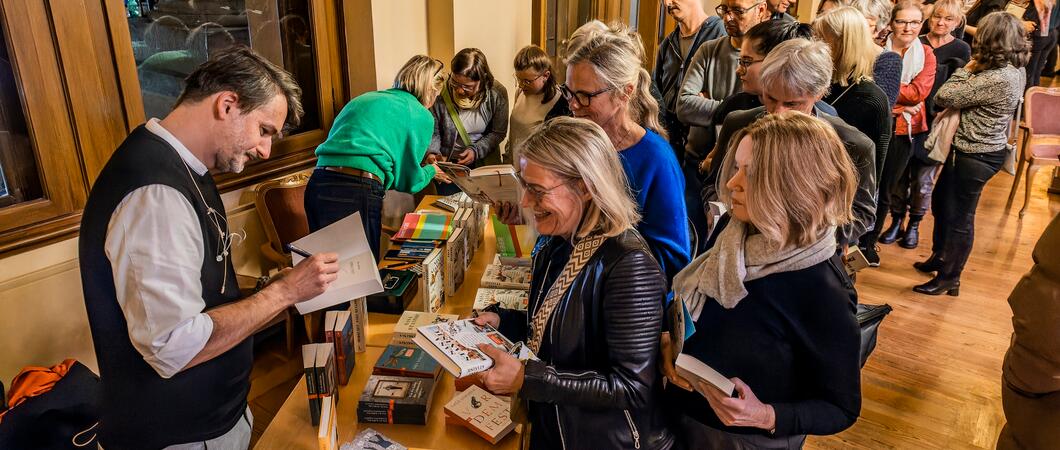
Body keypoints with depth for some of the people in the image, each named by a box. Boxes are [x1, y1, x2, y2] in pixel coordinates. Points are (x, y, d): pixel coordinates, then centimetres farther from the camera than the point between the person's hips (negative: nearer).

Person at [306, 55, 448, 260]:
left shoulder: (364, 98, 24)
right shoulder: (421, 116, 6)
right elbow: (408, 182, 7)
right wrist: (432, 171, 29)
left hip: (318, 183, 7)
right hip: (357, 193, -7)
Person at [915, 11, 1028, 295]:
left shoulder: (996, 79, -27)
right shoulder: (1015, 70, 3)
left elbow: (944, 97, -22)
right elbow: (969, 98, 7)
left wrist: (967, 68, -10)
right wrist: (973, 70, -5)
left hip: (976, 157, -10)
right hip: (971, 150, 10)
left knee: (959, 217, 3)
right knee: (940, 202, 23)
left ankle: (949, 279, 18)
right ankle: (939, 256, 42)